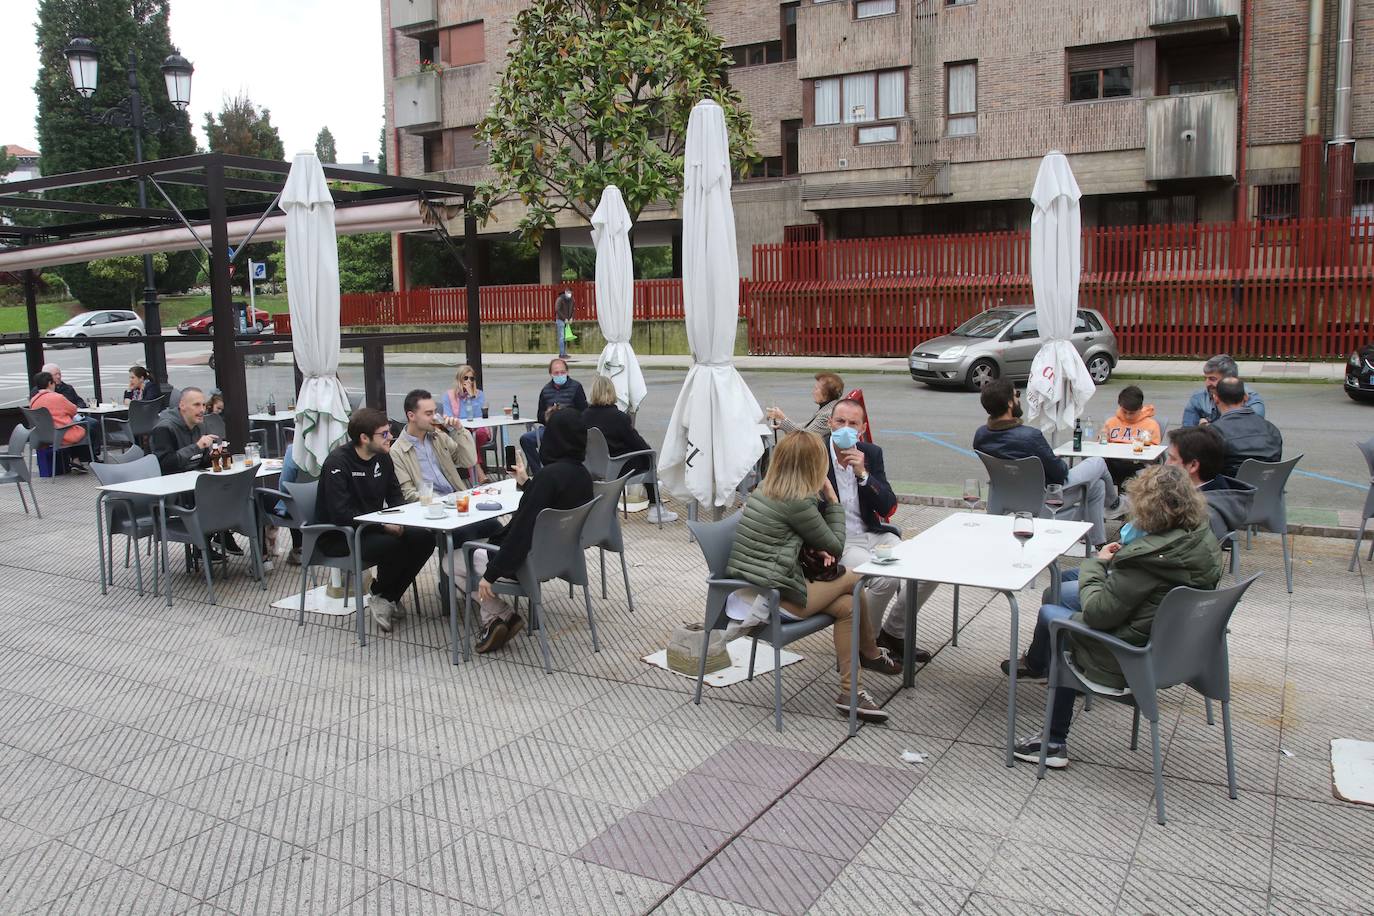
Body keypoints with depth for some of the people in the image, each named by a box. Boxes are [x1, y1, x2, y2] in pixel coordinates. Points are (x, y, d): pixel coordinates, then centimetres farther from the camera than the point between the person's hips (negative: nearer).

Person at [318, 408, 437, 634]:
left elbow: (395, 496, 14)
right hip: (339, 537, -7)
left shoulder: (382, 457, 3)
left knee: (424, 538, -15)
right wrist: (383, 525, -28)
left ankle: (388, 598, -3)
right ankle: (380, 596, -3)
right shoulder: (338, 463, -20)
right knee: (393, 545, -32)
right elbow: (340, 514, -27)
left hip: (374, 528, 7)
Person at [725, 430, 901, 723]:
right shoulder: (798, 503, -17)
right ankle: (871, 654, 23)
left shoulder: (765, 490, 9)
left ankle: (849, 692, 17)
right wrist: (832, 498, 5)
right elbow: (836, 547, -3)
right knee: (854, 579, 6)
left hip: (748, 589, 9)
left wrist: (817, 550, 5)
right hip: (774, 598, -9)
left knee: (847, 605, 12)